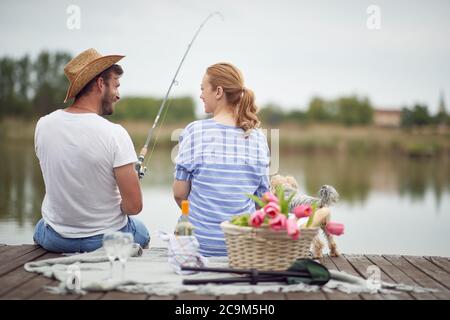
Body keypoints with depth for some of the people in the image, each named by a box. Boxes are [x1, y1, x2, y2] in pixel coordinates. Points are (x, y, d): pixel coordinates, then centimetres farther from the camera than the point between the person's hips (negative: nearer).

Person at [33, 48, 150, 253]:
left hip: (55, 240, 3)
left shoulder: (43, 126, -9)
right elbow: (134, 206, -21)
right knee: (141, 231, 32)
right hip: (106, 239, -3)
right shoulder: (115, 134, -23)